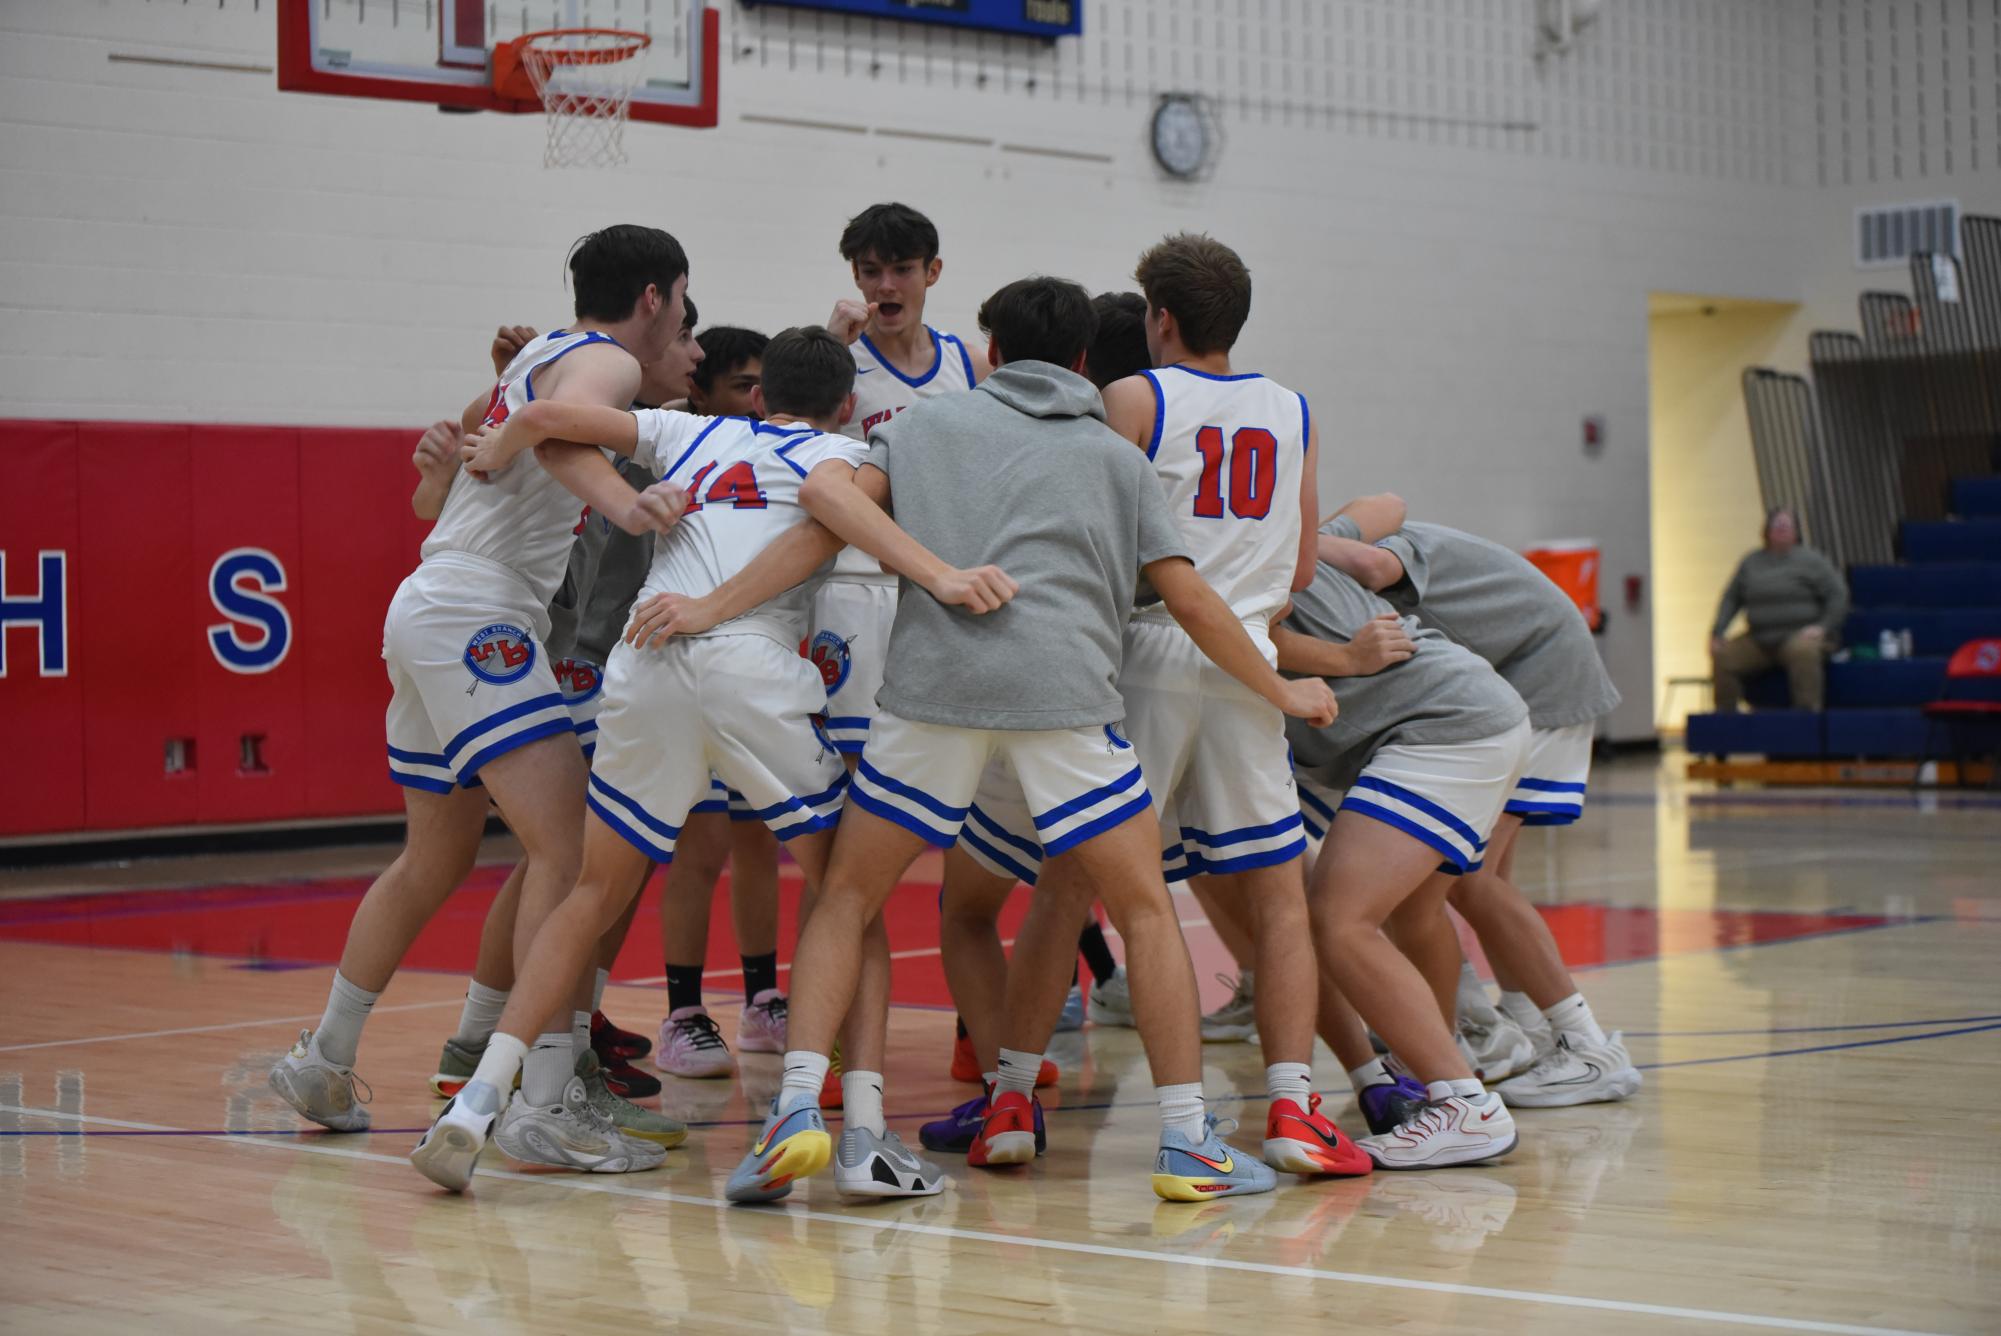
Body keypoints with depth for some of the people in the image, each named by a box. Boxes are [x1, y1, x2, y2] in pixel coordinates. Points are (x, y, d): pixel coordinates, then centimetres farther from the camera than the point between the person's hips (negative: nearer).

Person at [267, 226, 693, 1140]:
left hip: (429, 611, 10)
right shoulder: (607, 361, -7)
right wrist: (618, 501, -46)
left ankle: (322, 1061, 30)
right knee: (568, 849, -17)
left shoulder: (543, 352, 21)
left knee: (436, 861, 20)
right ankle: (546, 1104, -25)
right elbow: (555, 423, -30)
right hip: (477, 615, -10)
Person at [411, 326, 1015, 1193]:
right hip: (755, 665, -3)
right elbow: (827, 494, -7)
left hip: (645, 662, 4)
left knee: (597, 892, 18)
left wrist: (491, 455, 43)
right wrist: (940, 576, -17)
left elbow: (545, 416, 22)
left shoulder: (691, 433, 30)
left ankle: (480, 1103, 10)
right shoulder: (834, 449, 18)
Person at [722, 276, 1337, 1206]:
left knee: (848, 896, 12)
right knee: (1145, 909, 12)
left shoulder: (927, 422, 22)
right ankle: (1188, 1141, 6)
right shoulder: (1116, 456, 22)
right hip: (1065, 692, 0)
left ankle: (798, 1112, -4)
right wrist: (1283, 691, 29)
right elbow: (1192, 604, 18)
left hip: (932, 682, 0)